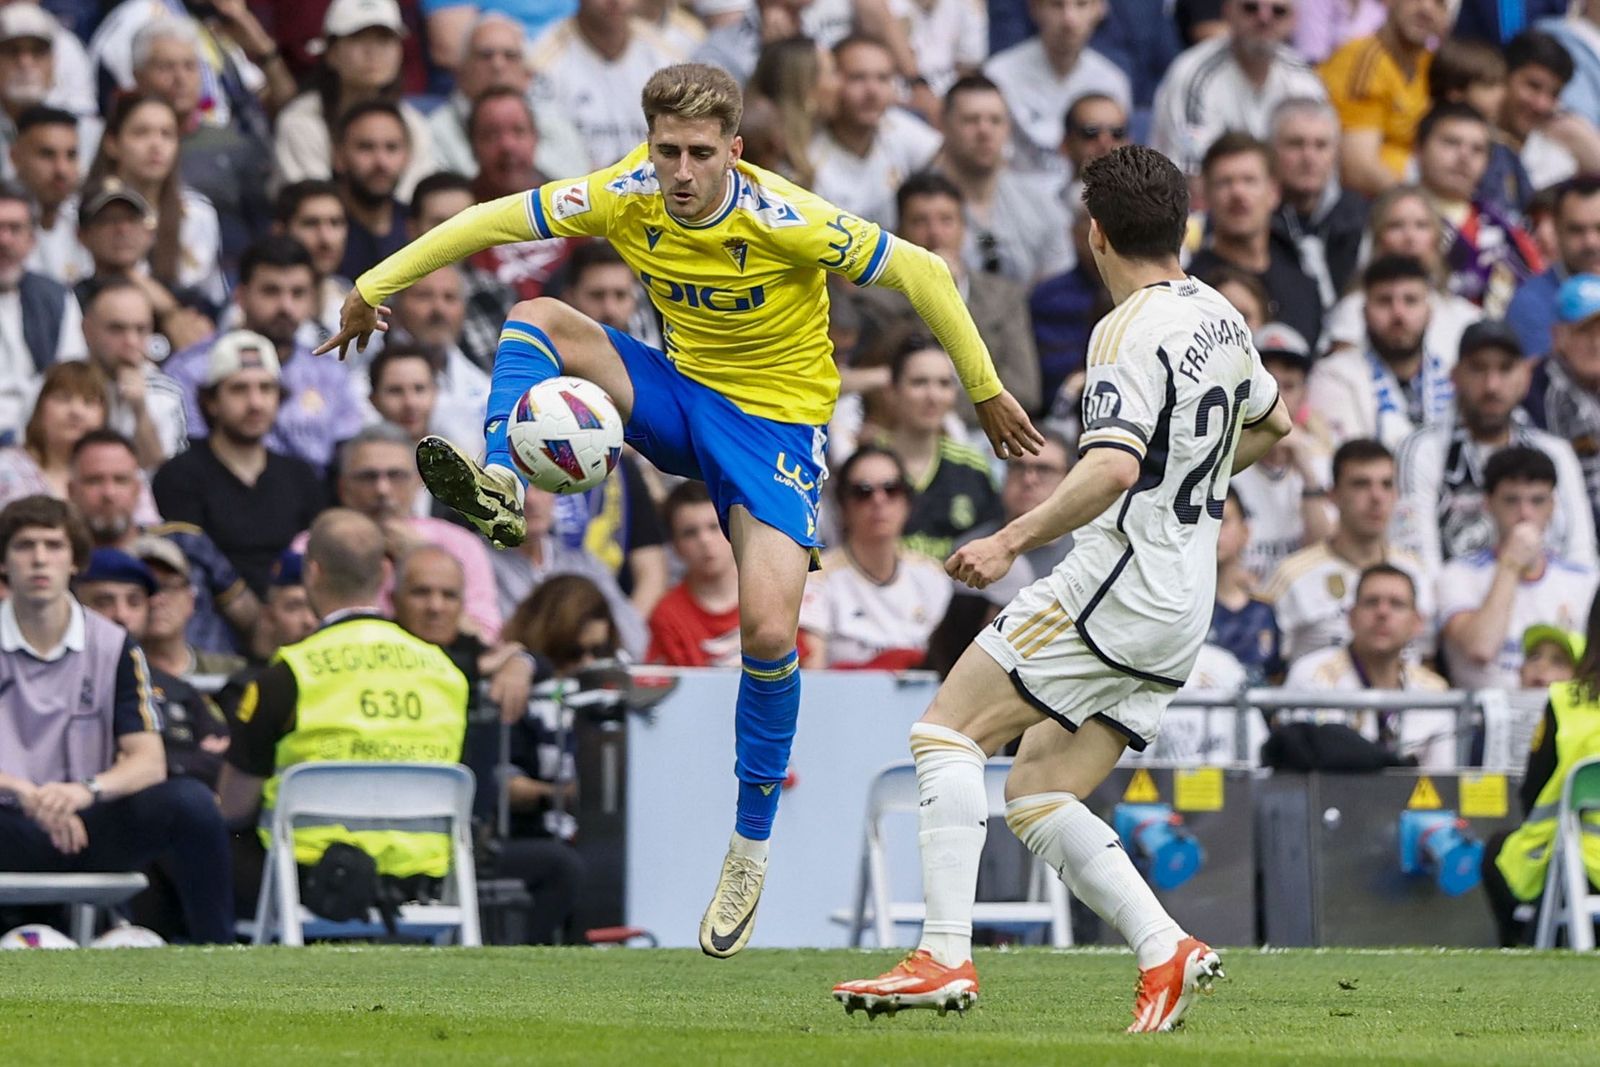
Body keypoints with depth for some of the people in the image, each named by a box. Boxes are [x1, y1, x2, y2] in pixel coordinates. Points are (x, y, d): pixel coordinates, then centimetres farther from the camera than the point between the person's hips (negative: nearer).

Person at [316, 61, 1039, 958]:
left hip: (778, 420, -5)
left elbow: (922, 274, -16)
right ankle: (500, 490, -34)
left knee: (770, 631, -19)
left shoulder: (785, 220, -25)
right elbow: (489, 222, -3)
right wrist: (376, 285, -2)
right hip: (682, 390, 5)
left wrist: (987, 393, -9)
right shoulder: (626, 199, -13)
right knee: (538, 319, -16)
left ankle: (752, 847, -3)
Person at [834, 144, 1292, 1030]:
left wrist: (1011, 541, -30)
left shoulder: (1130, 332, -14)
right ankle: (1166, 953, -3)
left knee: (947, 731, -5)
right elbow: (1270, 423, 33)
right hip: (1183, 607, 9)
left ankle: (945, 957, -15)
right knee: (1034, 796, 11)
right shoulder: (1218, 316, 14)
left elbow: (1114, 466, -28)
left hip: (1117, 583, -9)